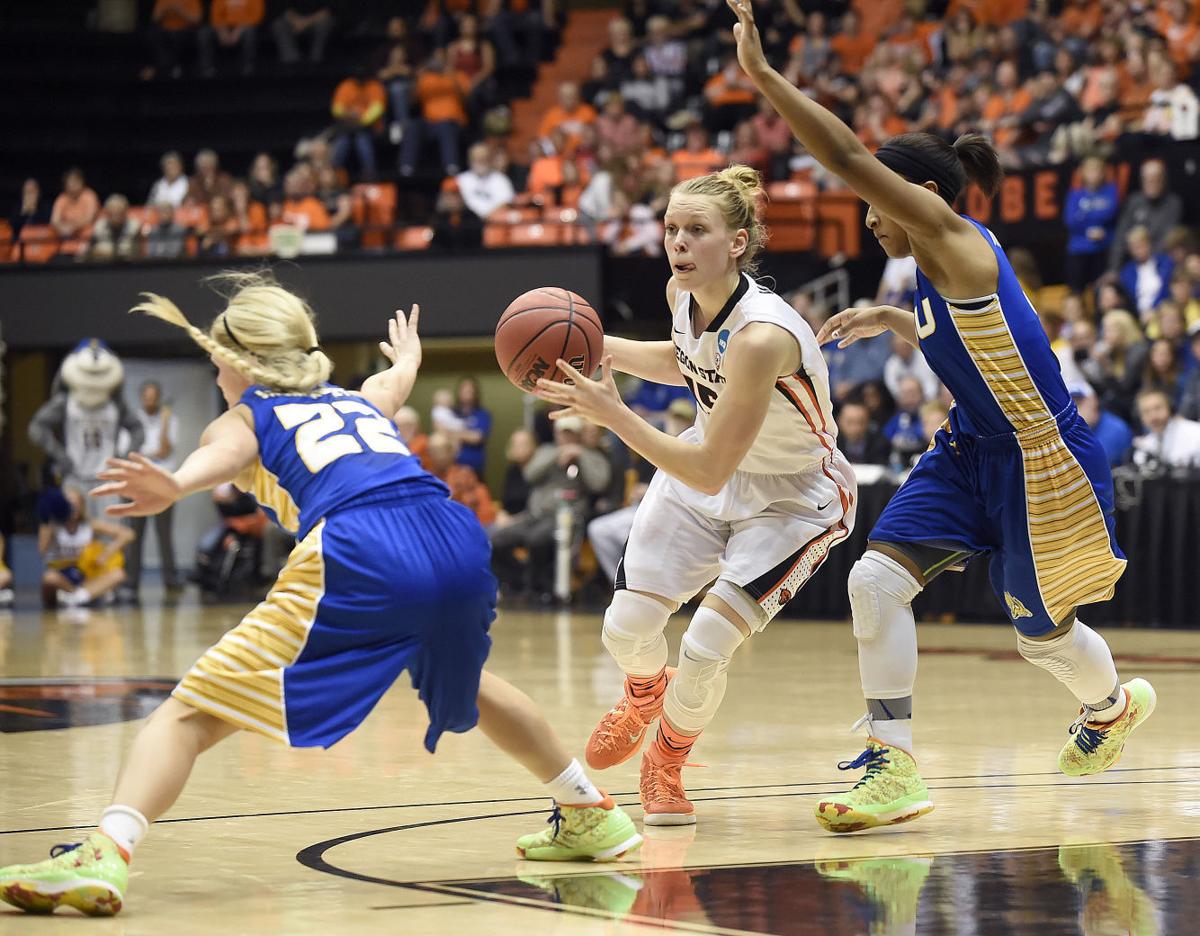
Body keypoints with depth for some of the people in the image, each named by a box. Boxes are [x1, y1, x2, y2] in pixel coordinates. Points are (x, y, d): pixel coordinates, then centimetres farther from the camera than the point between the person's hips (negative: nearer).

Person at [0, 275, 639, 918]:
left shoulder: (242, 418, 20)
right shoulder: (358, 400, 35)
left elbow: (224, 453, -6)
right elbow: (398, 377, 59)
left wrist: (173, 487, -27)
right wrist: (408, 354, 83)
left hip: (361, 562, -5)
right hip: (456, 542, 6)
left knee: (192, 713, -4)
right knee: (463, 682, 38)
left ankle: (105, 854, -27)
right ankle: (590, 815, 49)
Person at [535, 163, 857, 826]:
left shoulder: (762, 336, -37)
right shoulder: (682, 295, -14)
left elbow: (708, 475, -33)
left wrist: (612, 414, -36)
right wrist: (607, 350, -4)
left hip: (794, 497, -6)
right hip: (712, 460, 7)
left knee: (705, 649, -18)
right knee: (626, 628, 0)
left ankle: (667, 762, 14)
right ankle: (644, 696, 38)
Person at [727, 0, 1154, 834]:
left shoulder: (957, 240, -20)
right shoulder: (945, 269, 6)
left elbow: (850, 159, -30)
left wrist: (763, 74, -32)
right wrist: (895, 322, 13)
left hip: (1042, 464, -9)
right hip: (972, 453, 9)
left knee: (1044, 633, 9)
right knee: (876, 579, -9)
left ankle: (1114, 704, 44)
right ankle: (894, 768, -5)